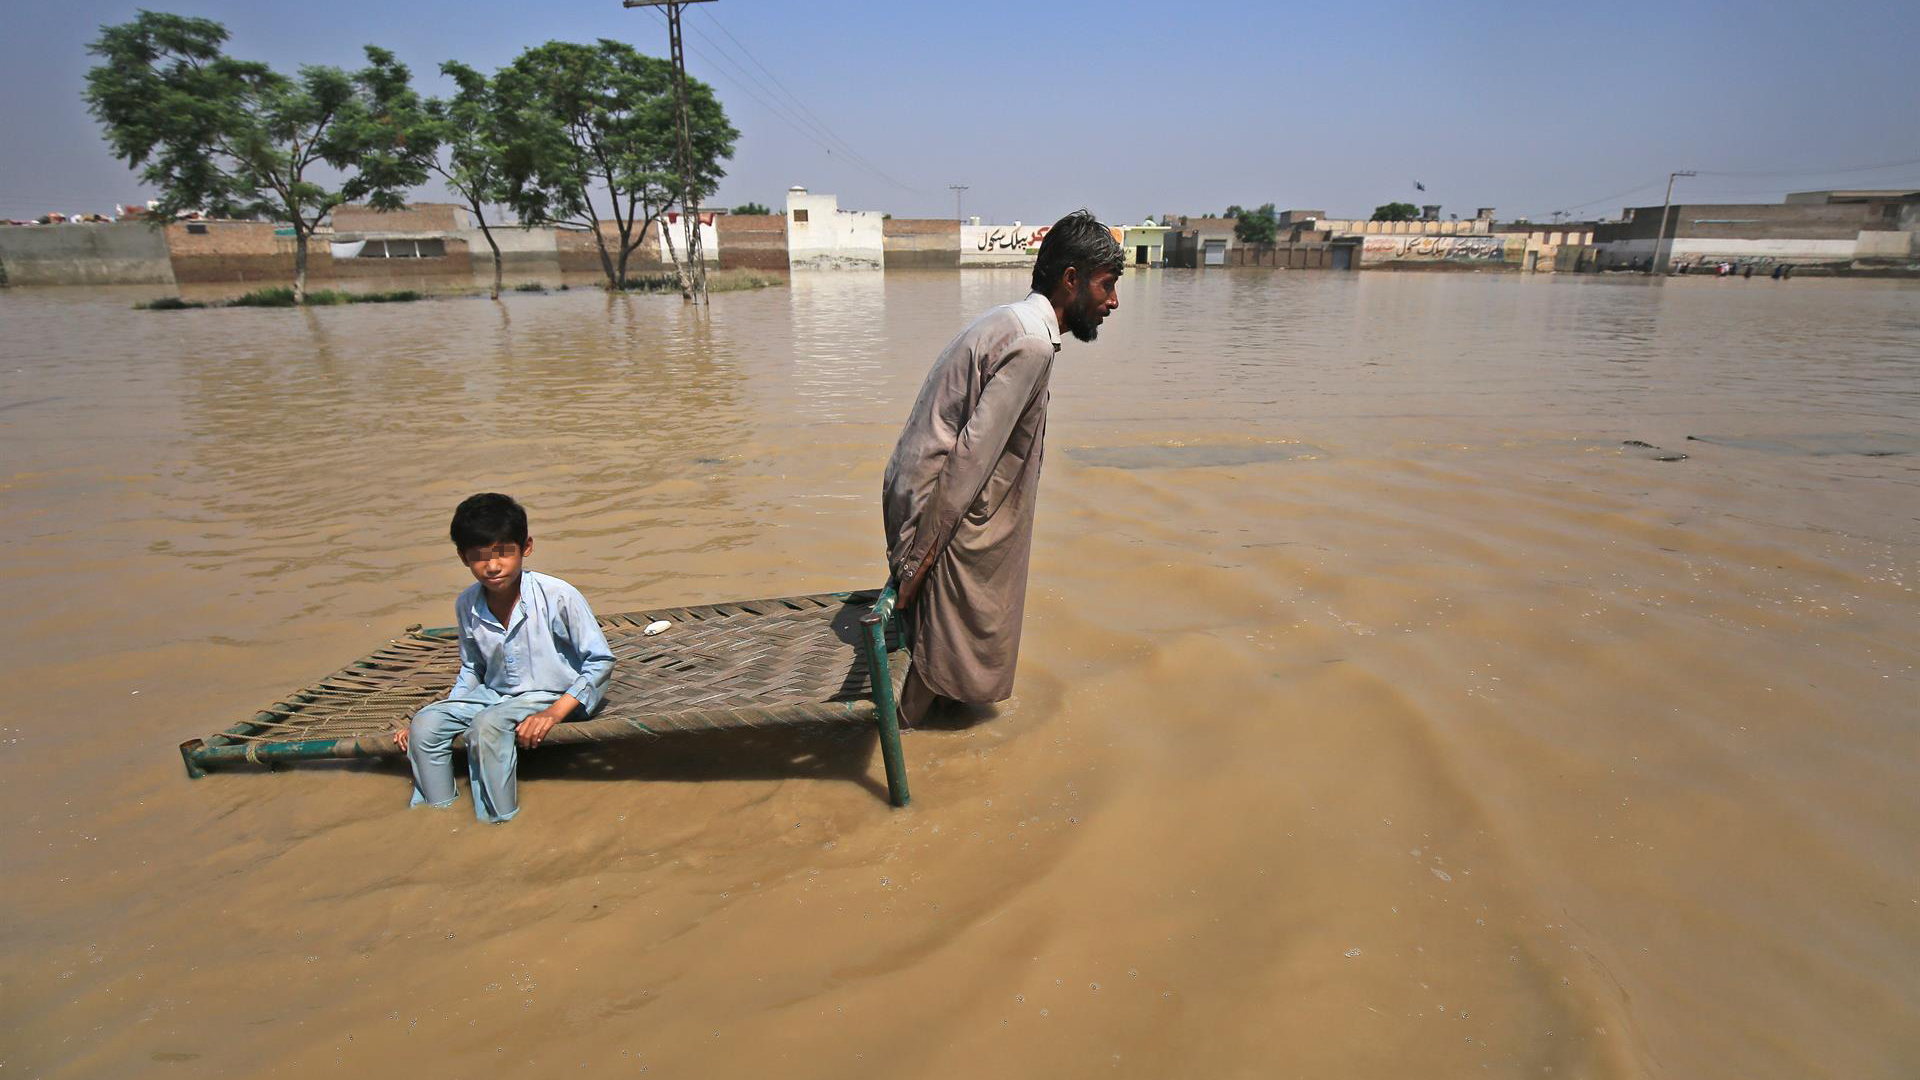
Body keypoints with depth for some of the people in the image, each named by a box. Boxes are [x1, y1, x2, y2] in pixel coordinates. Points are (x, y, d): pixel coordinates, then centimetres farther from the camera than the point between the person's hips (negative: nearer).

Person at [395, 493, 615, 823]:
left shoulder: (559, 597, -21)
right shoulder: (467, 606, -3)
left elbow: (601, 661, -16)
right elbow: (472, 671, 15)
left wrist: (556, 712, -25)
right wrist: (448, 710, 3)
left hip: (552, 695, -6)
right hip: (494, 694, 6)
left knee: (487, 726, -31)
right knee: (425, 723, -12)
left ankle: (499, 824, -17)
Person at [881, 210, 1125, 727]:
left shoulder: (1011, 323, 14)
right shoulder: (1031, 344, -19)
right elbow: (971, 455, -23)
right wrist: (921, 557, -22)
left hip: (916, 490, 10)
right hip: (942, 505, -10)